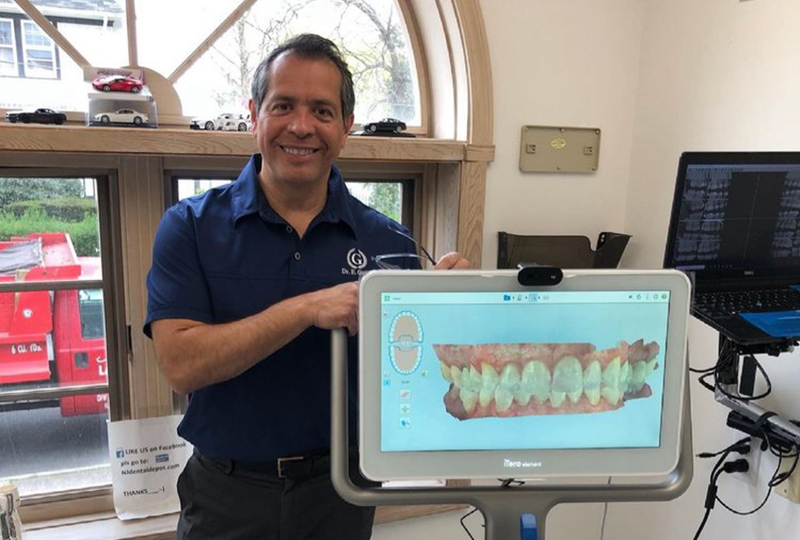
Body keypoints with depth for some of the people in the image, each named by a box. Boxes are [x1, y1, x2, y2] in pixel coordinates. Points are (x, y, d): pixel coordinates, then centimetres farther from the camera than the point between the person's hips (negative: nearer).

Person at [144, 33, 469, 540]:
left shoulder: (386, 240, -7)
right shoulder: (190, 226, -9)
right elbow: (182, 364, -19)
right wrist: (308, 308, -28)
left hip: (342, 488, 2)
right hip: (229, 494, -1)